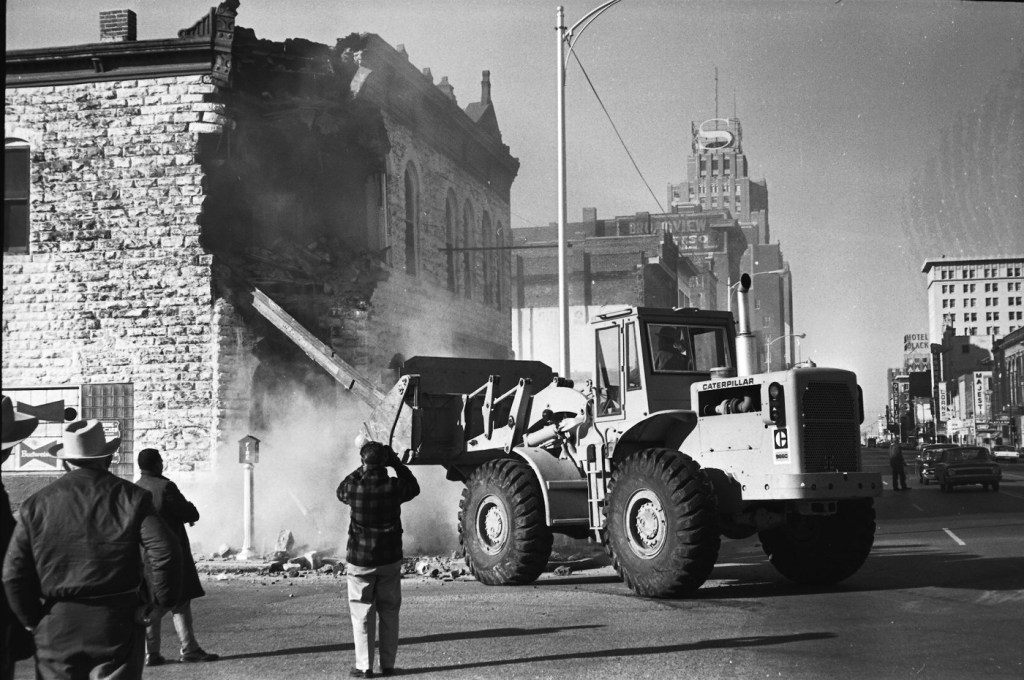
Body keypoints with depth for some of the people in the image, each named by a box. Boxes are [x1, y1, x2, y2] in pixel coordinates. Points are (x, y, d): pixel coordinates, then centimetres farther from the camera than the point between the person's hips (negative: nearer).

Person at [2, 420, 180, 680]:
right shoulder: (131, 498, -3)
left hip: (55, 629, 2)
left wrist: (33, 620, 9)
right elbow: (164, 555, -12)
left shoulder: (37, 503, 2)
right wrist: (164, 600, 3)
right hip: (117, 627, -2)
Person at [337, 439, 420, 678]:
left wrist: (362, 469, 13)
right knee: (389, 613, 12)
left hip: (360, 561, -1)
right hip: (390, 559, 1)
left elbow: (341, 492, 12)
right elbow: (414, 488, 12)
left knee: (362, 614, 5)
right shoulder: (394, 487, -11)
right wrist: (396, 463, 9)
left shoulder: (354, 487, -13)